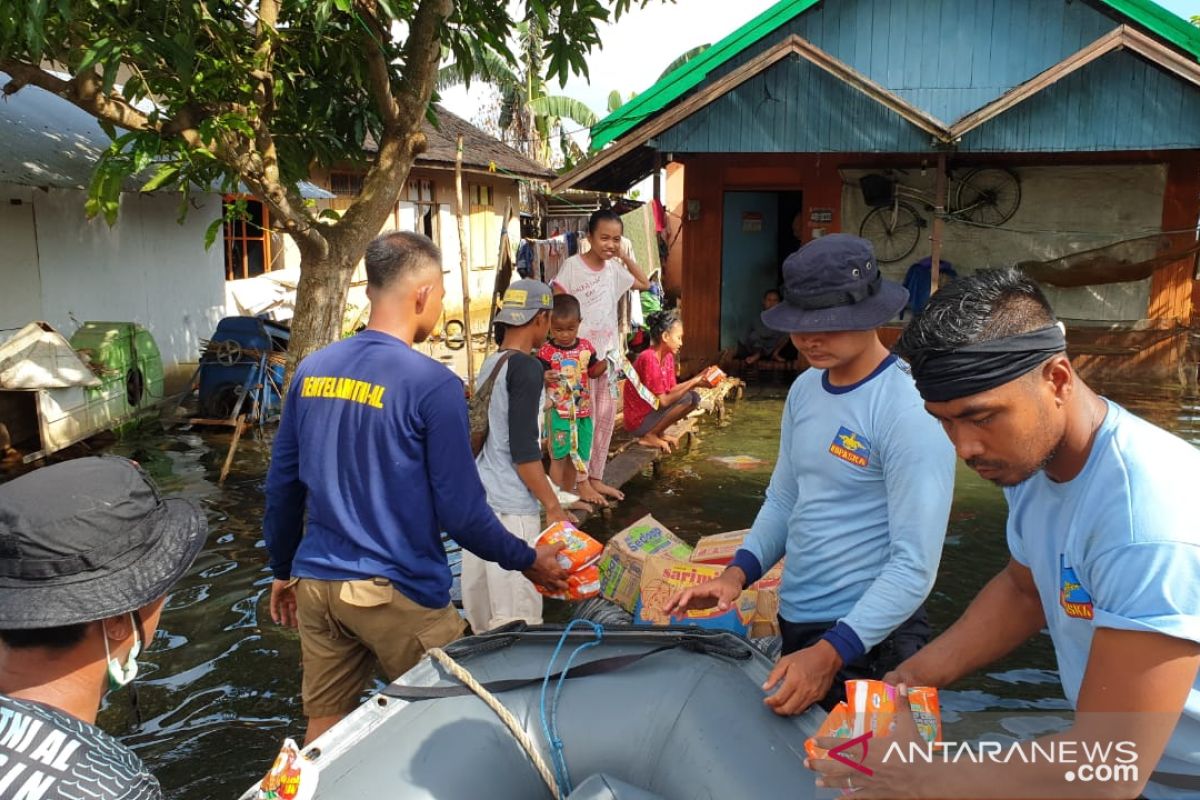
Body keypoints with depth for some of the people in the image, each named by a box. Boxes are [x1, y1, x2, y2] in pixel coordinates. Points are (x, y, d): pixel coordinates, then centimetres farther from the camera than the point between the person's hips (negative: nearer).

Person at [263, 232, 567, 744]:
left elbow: (282, 484, 10)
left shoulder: (311, 371, 3)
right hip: (396, 593, -6)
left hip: (315, 583, 6)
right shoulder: (432, 385, -16)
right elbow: (461, 512, -14)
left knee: (324, 726, 18)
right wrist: (528, 561, 1)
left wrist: (283, 570, 23)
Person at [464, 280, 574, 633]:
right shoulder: (527, 368, -13)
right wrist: (553, 507, -11)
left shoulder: (489, 364, 11)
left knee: (482, 611, 16)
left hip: (478, 496, 9)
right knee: (517, 618, -2)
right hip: (511, 508, -9)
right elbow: (523, 451, -17)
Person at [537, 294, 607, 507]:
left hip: (583, 410, 5)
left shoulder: (585, 347, 3)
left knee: (577, 456, 14)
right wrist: (545, 377, -36)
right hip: (559, 412, -5)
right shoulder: (547, 352, -12)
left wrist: (606, 362, -5)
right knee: (559, 456, -1)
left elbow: (593, 371, 14)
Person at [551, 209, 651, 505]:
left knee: (606, 416, 10)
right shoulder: (573, 265, -12)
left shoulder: (614, 269, 6)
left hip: (608, 352, 6)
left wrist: (624, 257, 5)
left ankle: (596, 478, 22)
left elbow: (645, 284, 17)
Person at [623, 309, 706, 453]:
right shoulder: (649, 359, -24)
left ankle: (658, 432, 6)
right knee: (686, 398, -20)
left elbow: (671, 390, 4)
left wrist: (695, 381, -7)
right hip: (638, 421, -9)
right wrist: (692, 382, -22)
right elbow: (662, 401, -24)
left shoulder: (668, 357, 4)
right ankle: (649, 436, -10)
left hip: (652, 411, 9)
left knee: (695, 397, 3)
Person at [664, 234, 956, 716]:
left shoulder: (909, 412, -21)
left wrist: (829, 654, -28)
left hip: (867, 639, -7)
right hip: (794, 622, 7)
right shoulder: (804, 390, 3)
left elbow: (915, 565, -23)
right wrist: (737, 574, -3)